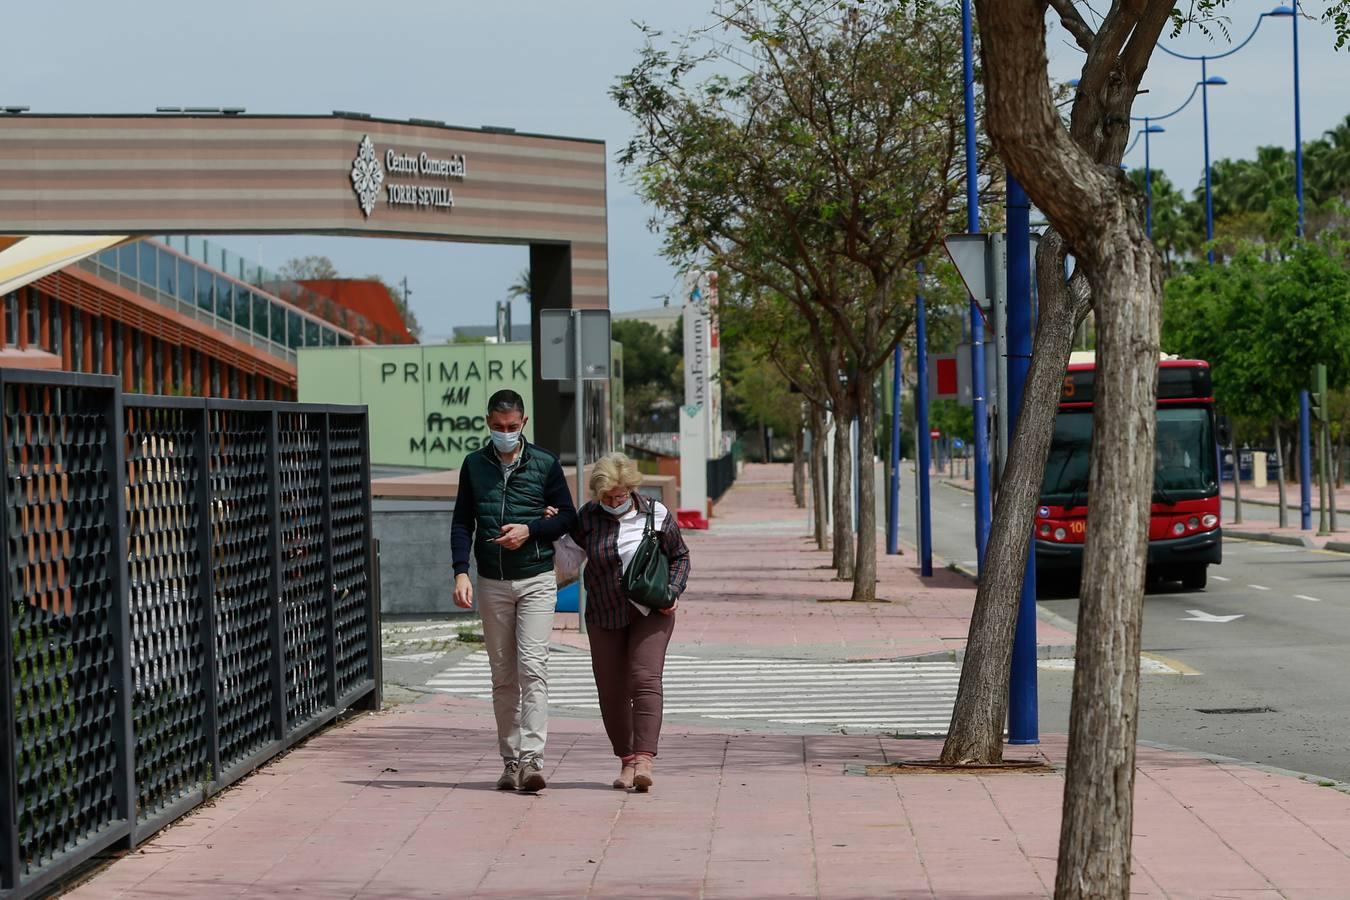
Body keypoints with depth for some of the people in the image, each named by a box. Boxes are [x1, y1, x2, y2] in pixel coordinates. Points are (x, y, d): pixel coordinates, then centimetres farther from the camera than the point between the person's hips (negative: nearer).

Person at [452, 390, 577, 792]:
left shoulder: (545, 464, 2)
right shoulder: (474, 465, 7)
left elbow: (568, 515, 6)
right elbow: (462, 521, 8)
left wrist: (530, 530, -11)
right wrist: (461, 572, -4)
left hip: (536, 581, -2)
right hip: (491, 583, 3)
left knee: (532, 666, -14)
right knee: (502, 675, 6)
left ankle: (532, 758, -18)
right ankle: (510, 761, 11)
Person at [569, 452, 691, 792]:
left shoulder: (657, 515, -4)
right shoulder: (588, 517, -1)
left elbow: (680, 556, 9)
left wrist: (673, 592, -6)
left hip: (650, 612, -3)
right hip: (605, 616, 3)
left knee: (645, 679, -18)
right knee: (611, 690, 3)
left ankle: (644, 760, -26)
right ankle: (626, 760, 18)